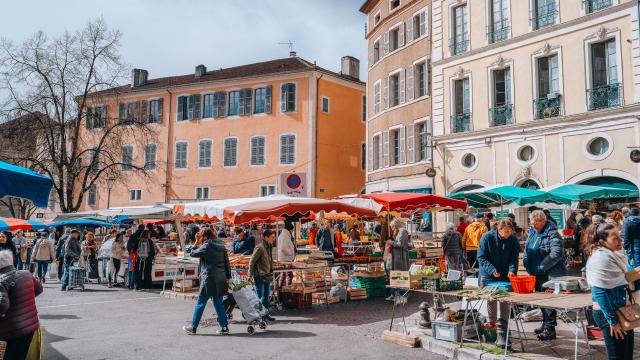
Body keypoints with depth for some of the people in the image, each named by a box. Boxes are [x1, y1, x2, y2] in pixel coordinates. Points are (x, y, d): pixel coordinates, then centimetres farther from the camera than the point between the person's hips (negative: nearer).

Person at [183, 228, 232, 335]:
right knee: (218, 302, 12)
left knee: (201, 302, 3)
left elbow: (193, 253, -1)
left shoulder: (206, 246, -11)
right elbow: (227, 262, 12)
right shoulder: (222, 246, 11)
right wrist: (229, 277, 16)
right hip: (221, 278, 7)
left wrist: (196, 243, 10)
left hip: (209, 278, -7)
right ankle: (224, 326, 11)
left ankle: (193, 327, 10)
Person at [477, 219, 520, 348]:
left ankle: (501, 334, 2)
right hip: (488, 276, -2)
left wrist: (512, 270, -23)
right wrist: (492, 269, -23)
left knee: (504, 303, -1)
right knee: (491, 302, 6)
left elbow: (514, 257, -3)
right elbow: (481, 257, -10)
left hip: (505, 276, 2)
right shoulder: (487, 237, -11)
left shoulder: (513, 240, -3)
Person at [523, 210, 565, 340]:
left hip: (549, 274, -9)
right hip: (536, 274, 9)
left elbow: (556, 253, -27)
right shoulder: (533, 232, 11)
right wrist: (527, 263, 8)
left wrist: (541, 267, -23)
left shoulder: (552, 234, -16)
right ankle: (546, 324, 31)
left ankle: (550, 329, 5)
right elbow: (527, 249, 22)